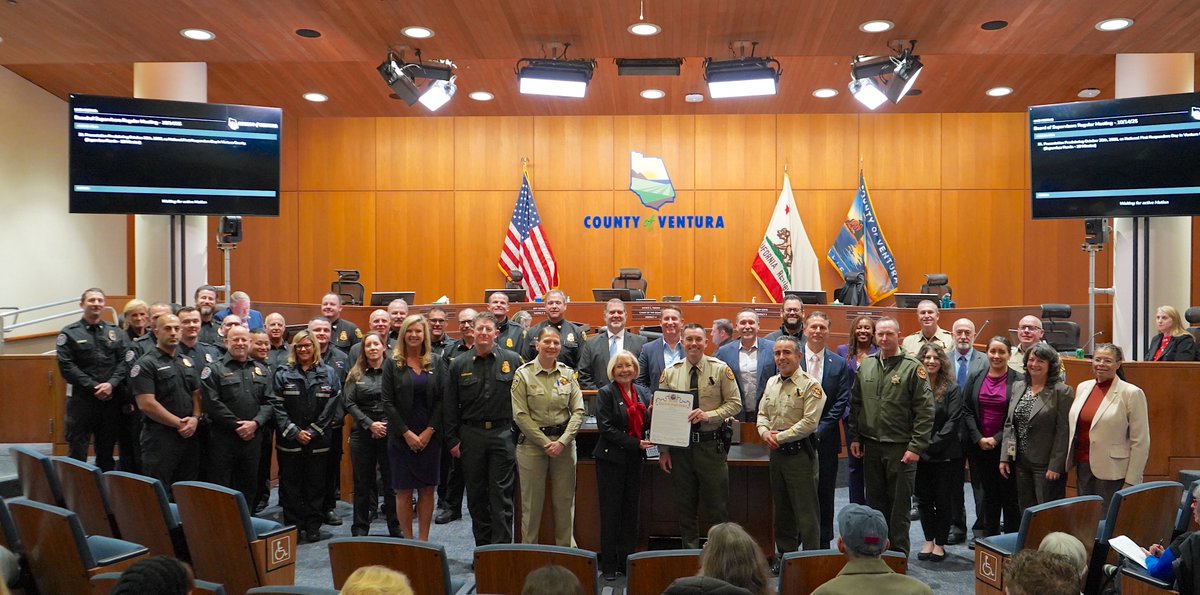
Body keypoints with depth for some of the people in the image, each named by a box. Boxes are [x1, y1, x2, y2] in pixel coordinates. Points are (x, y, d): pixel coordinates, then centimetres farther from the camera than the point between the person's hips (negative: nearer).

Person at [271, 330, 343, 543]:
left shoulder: (328, 374, 4)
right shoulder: (283, 374, 3)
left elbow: (332, 407, -1)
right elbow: (277, 406, -4)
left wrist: (313, 432, -8)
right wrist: (295, 432, -12)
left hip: (318, 442, 0)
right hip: (289, 441, 0)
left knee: (316, 485, 6)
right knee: (290, 486, 4)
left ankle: (313, 528, 15)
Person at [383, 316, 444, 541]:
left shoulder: (435, 362, 6)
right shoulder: (393, 363, 1)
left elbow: (441, 400, 2)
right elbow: (388, 402, -4)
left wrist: (429, 431, -8)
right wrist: (406, 433, -10)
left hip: (429, 436, 2)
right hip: (401, 436, -1)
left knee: (427, 490, 4)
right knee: (403, 491, 2)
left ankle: (423, 540, 13)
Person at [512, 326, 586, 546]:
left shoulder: (568, 373, 3)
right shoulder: (524, 374, -5)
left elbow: (578, 411, 1)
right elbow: (520, 415, -8)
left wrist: (562, 441, -10)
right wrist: (545, 443, -11)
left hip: (564, 443, 2)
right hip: (532, 443, -2)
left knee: (565, 501, 9)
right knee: (532, 502, 5)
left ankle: (566, 550, 23)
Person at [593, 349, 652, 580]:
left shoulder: (643, 392, 9)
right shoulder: (606, 393, -6)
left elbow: (646, 425, 11)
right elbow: (606, 427, -14)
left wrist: (652, 413, -11)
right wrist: (635, 443, -18)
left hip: (634, 459, 5)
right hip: (611, 458, -5)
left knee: (631, 510, 10)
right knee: (611, 511, 1)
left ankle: (627, 559, 20)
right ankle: (609, 564, 10)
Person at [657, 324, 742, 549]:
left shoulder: (720, 369, -3)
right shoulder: (670, 373, 1)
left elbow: (735, 403, -1)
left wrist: (709, 415, -17)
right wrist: (663, 450, 0)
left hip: (711, 444, -2)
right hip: (679, 446, 2)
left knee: (716, 505, 5)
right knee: (685, 505, 12)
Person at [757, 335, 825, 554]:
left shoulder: (810, 385, -10)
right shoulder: (771, 383, 12)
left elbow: (809, 423, -17)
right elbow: (762, 414, 16)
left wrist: (780, 437, -15)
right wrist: (765, 432, -5)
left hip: (799, 453, -7)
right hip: (776, 453, 7)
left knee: (806, 512, -2)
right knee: (782, 510, 16)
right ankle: (785, 556, 27)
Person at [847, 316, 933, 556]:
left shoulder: (913, 368, -8)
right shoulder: (866, 366, 7)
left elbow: (925, 411, -10)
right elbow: (855, 404, 13)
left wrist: (916, 446, -14)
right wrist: (855, 437, 8)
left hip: (901, 448, -5)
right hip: (871, 446, 5)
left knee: (899, 505, 4)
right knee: (875, 501, 14)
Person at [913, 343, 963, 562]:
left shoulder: (952, 389, -5)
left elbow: (953, 422, -10)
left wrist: (932, 444, -14)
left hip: (945, 455, -2)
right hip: (919, 454, 2)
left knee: (943, 501, 7)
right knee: (924, 500, 11)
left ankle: (941, 543, 21)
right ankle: (929, 541, 25)